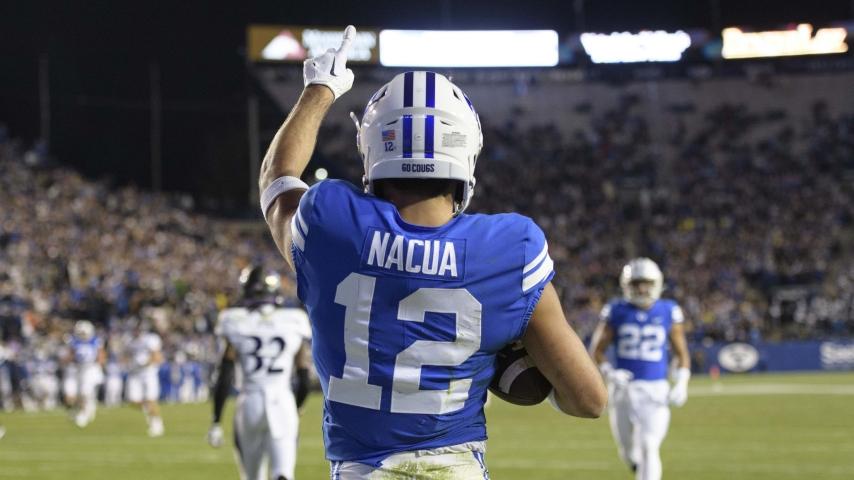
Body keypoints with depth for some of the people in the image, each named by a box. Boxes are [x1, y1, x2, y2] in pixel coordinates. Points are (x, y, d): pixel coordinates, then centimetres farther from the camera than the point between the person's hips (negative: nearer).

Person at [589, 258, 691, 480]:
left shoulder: (668, 312, 1)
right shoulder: (617, 312, 1)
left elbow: (681, 353, 8)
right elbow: (597, 349, 6)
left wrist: (681, 384, -7)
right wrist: (609, 372, -13)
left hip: (655, 389, -2)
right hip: (623, 388, 2)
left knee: (649, 449, -16)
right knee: (628, 453, 13)